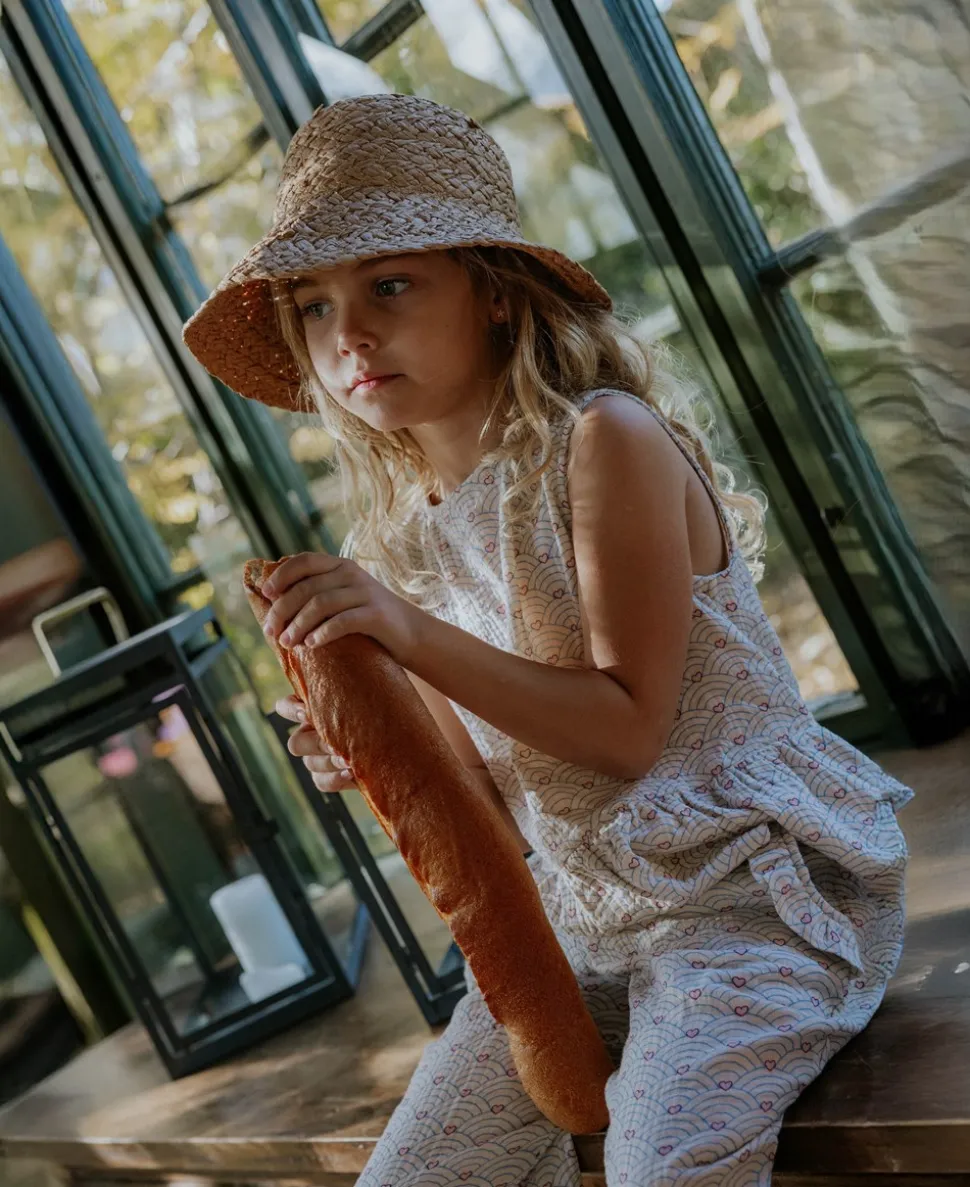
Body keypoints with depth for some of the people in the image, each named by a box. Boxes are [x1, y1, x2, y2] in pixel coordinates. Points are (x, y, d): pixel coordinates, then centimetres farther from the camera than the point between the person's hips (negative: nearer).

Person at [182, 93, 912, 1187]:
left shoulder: (603, 440, -16)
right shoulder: (399, 536, 3)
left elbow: (629, 728, -18)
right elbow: (499, 795, 8)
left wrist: (416, 635, -27)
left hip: (760, 880, -6)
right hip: (588, 910, 6)